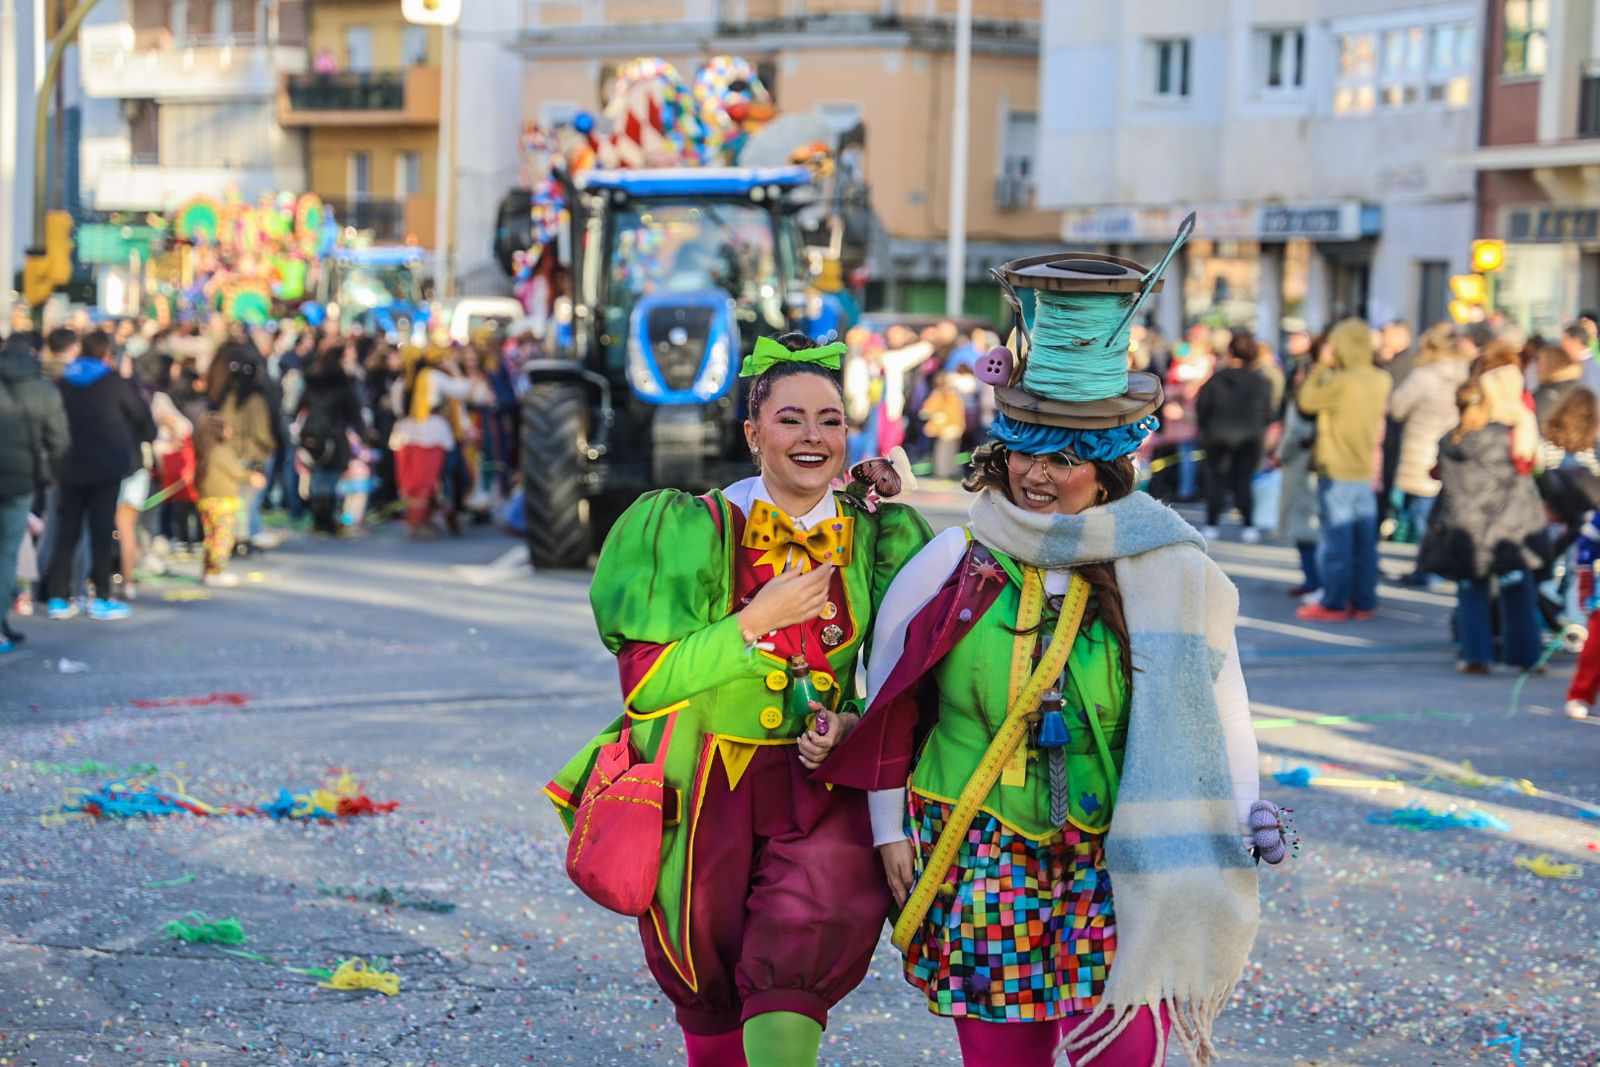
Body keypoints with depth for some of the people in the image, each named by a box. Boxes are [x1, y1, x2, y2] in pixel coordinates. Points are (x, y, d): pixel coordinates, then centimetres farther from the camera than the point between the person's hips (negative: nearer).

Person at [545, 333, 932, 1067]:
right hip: (703, 788, -1)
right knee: (709, 989, 9)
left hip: (817, 784, 1)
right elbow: (644, 683, -12)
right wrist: (759, 620, -19)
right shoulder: (692, 532, -7)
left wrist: (850, 725, -9)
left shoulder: (877, 541, 1)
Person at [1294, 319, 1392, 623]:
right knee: (1365, 541, 10)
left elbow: (1307, 401, -7)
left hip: (1337, 472, -6)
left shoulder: (1340, 382, -19)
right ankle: (1364, 601, 15)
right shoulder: (1381, 381, 2)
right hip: (1367, 473, 6)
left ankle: (1334, 604, 3)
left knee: (1337, 541, -1)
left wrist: (1322, 366, 1)